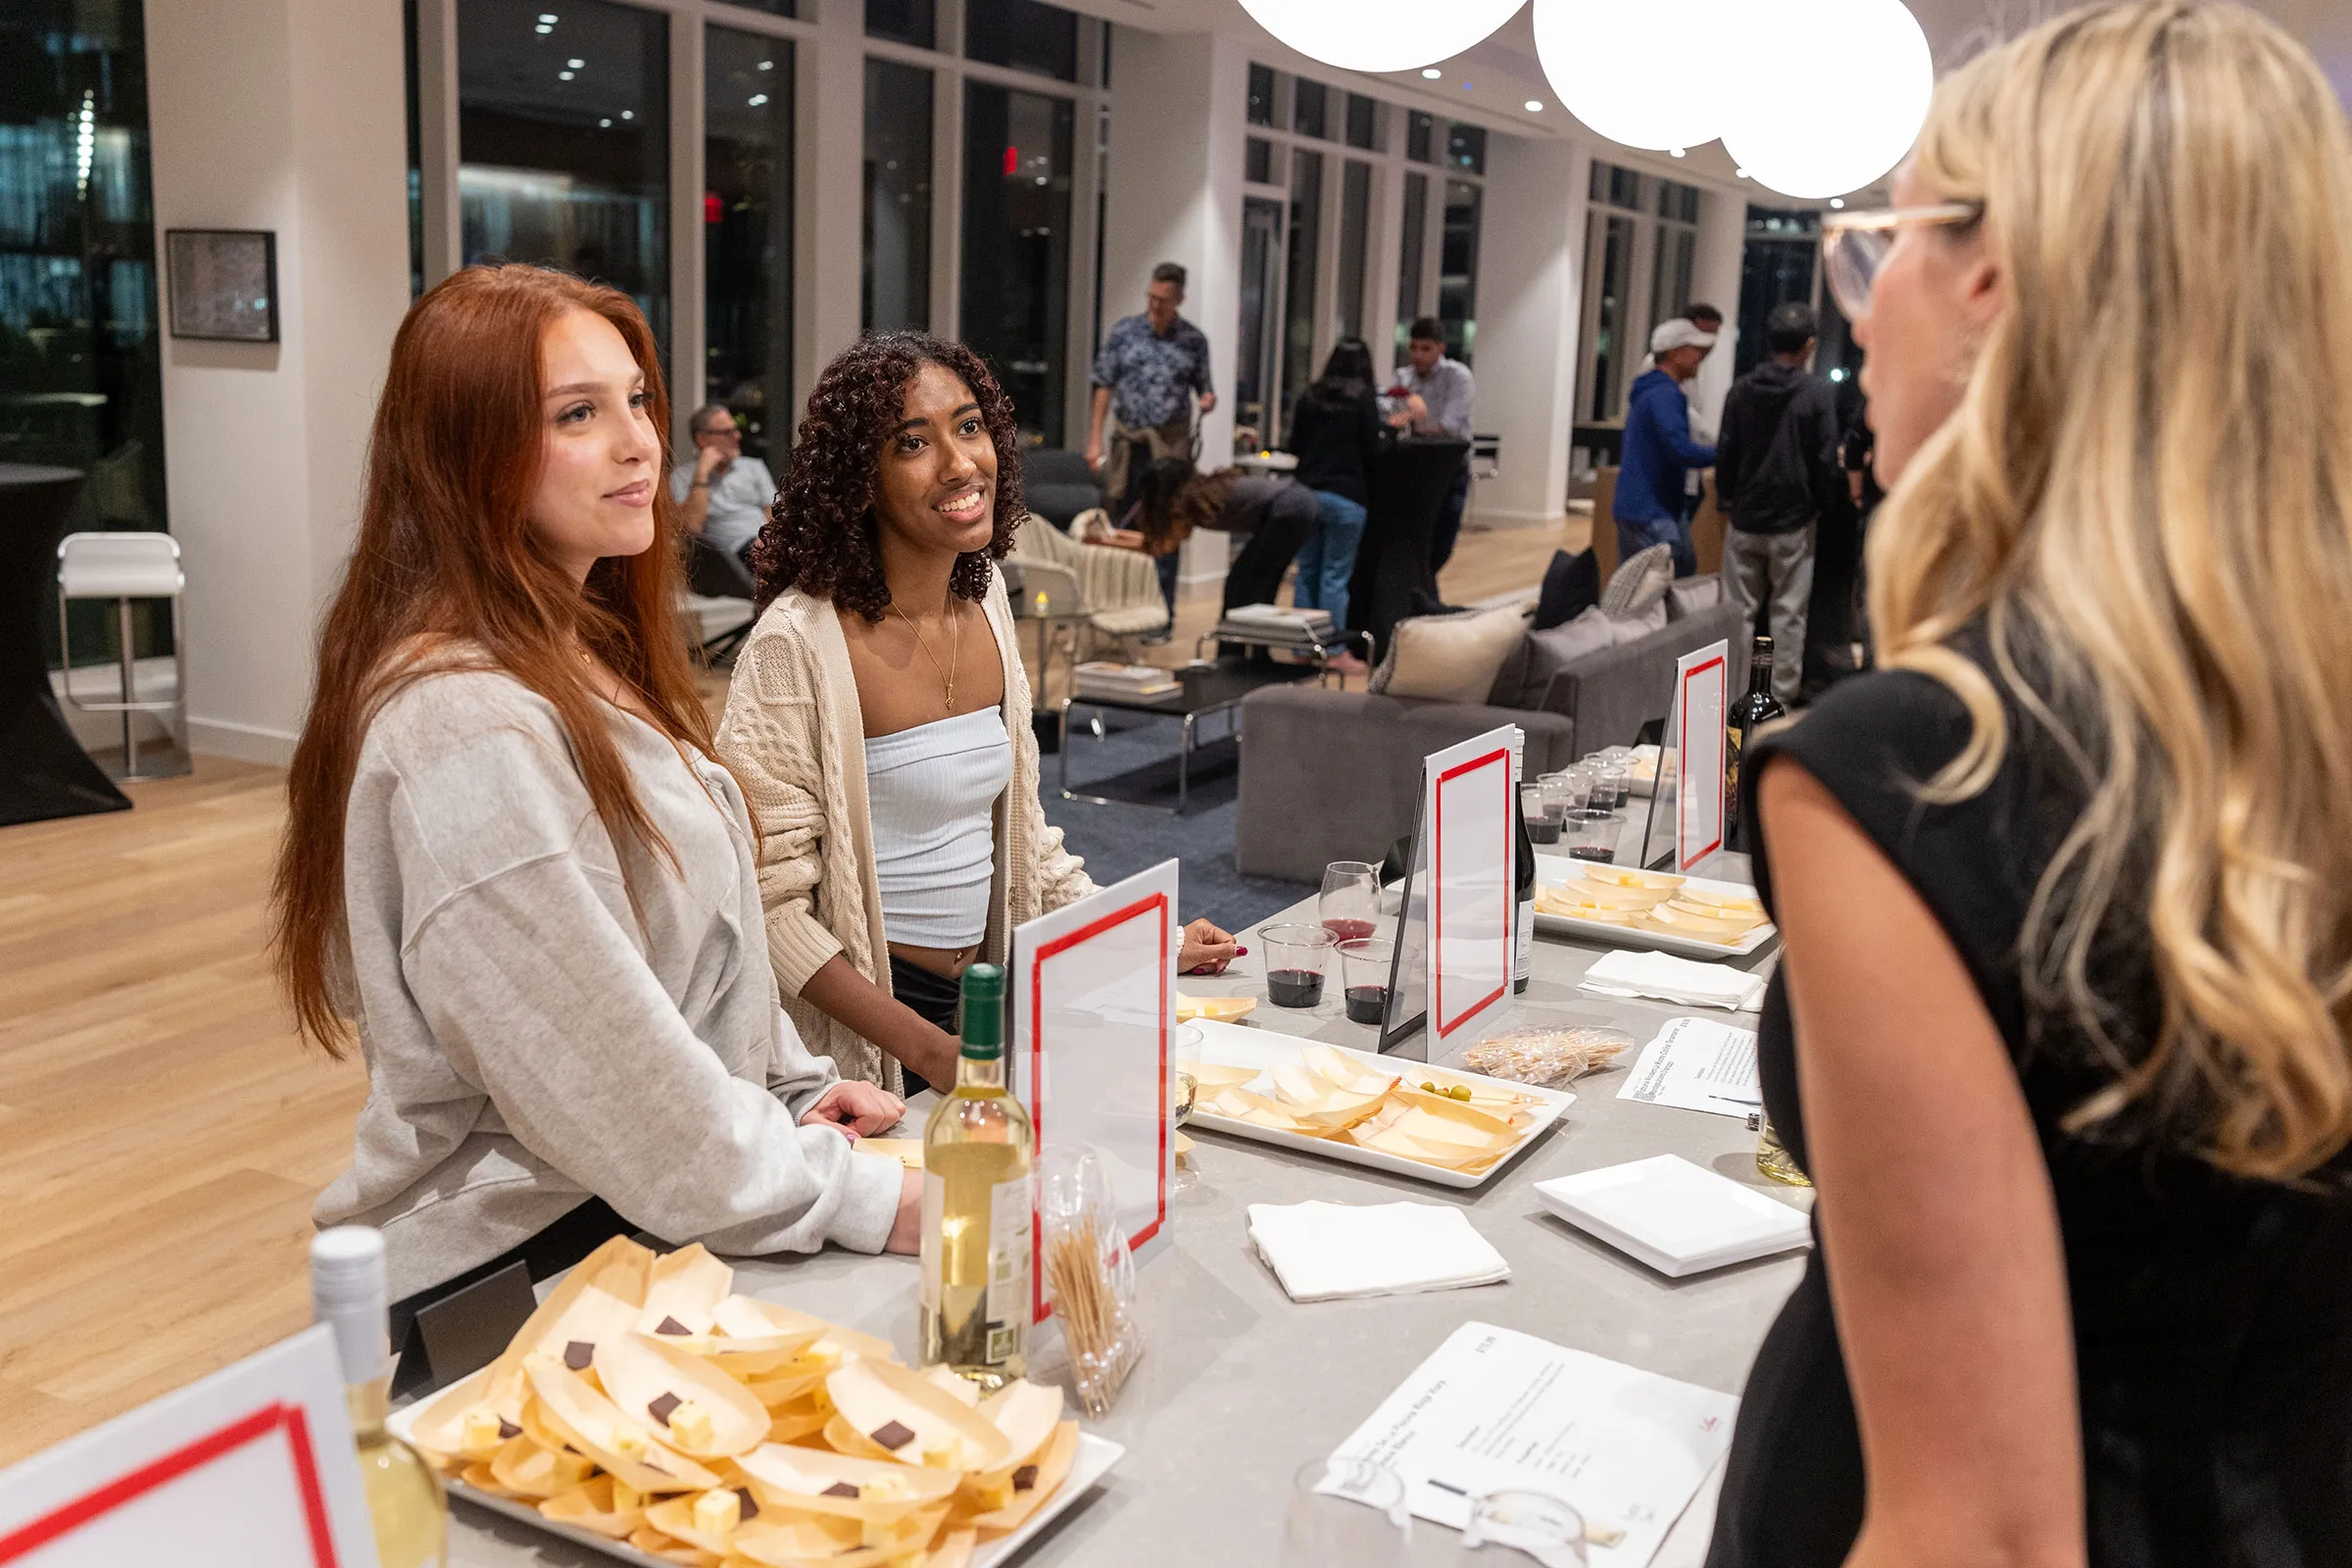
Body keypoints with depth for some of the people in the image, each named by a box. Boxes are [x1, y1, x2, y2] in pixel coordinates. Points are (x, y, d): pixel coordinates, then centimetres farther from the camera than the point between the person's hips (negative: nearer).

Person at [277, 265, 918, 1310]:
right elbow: (615, 1082, -22)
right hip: (509, 1274, -8)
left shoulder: (584, 654, 9)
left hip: (643, 1222, 9)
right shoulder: (466, 727, -22)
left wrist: (791, 1087, 4)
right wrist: (862, 1201, -16)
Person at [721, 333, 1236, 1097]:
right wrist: (929, 1051, -27)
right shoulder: (798, 644, -20)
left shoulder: (984, 596, 2)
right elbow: (769, 899, -21)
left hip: (987, 1001, 7)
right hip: (859, 1049, -6)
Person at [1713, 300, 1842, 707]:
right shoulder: (1819, 393, -9)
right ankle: (1781, 696, 6)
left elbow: (1725, 454, 3)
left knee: (1740, 610, 9)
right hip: (1794, 521, -2)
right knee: (1788, 613, 4)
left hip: (1744, 519, 3)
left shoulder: (1742, 389, -1)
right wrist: (1826, 504, 8)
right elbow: (1826, 461, -7)